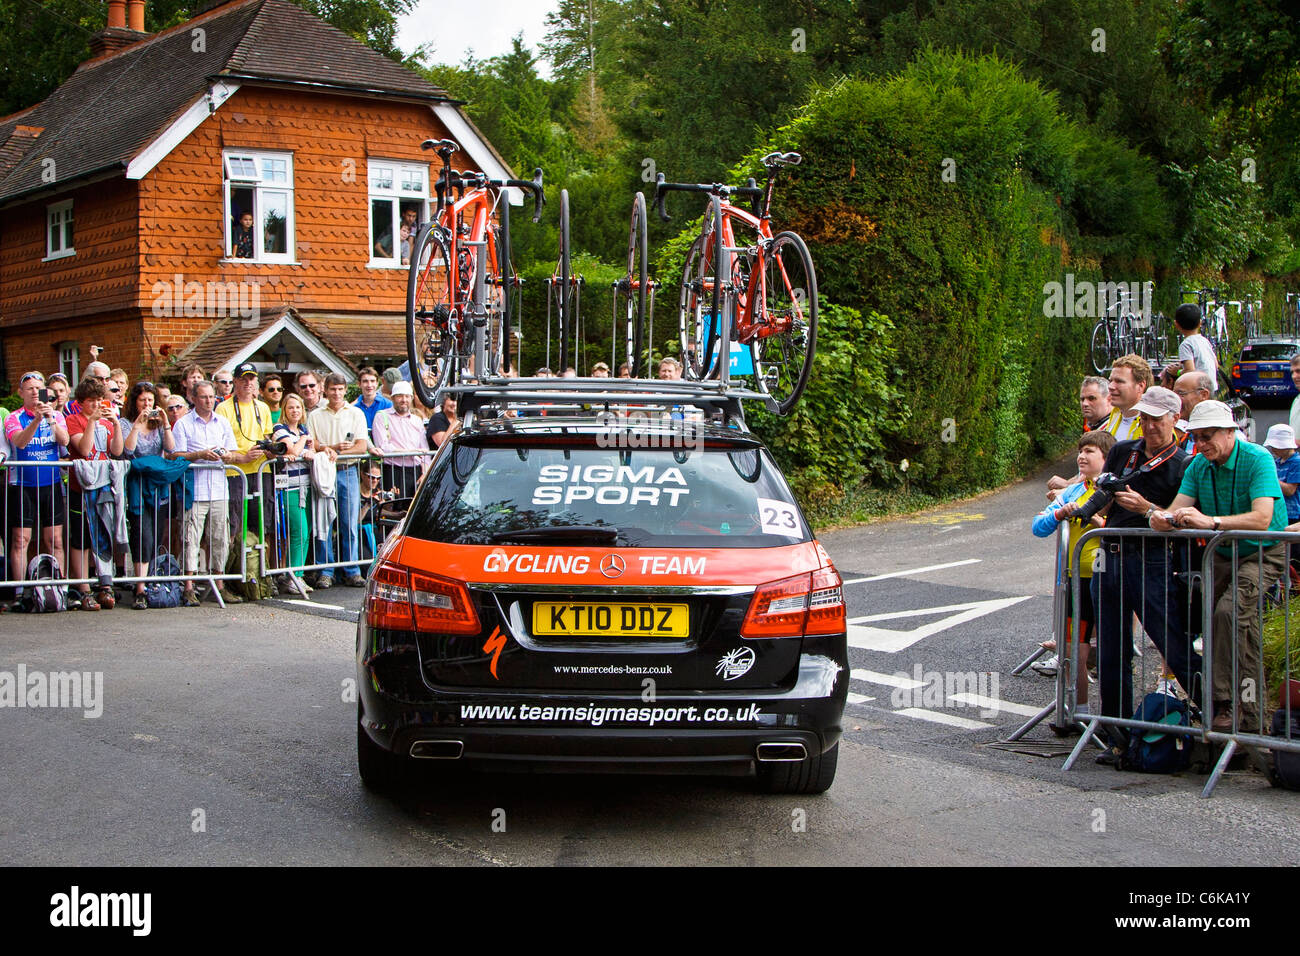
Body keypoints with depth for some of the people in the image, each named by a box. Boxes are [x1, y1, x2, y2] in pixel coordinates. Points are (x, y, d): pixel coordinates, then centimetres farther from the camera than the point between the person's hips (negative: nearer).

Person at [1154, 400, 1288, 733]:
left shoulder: (1257, 459, -21)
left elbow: (1262, 518, -34)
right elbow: (1177, 510, -10)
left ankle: (1226, 702, -21)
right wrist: (1161, 518, -35)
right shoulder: (1199, 465, -2)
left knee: (1230, 610, -26)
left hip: (1263, 553, -6)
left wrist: (1210, 522, -47)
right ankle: (1252, 709, 13)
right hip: (1223, 553, 6)